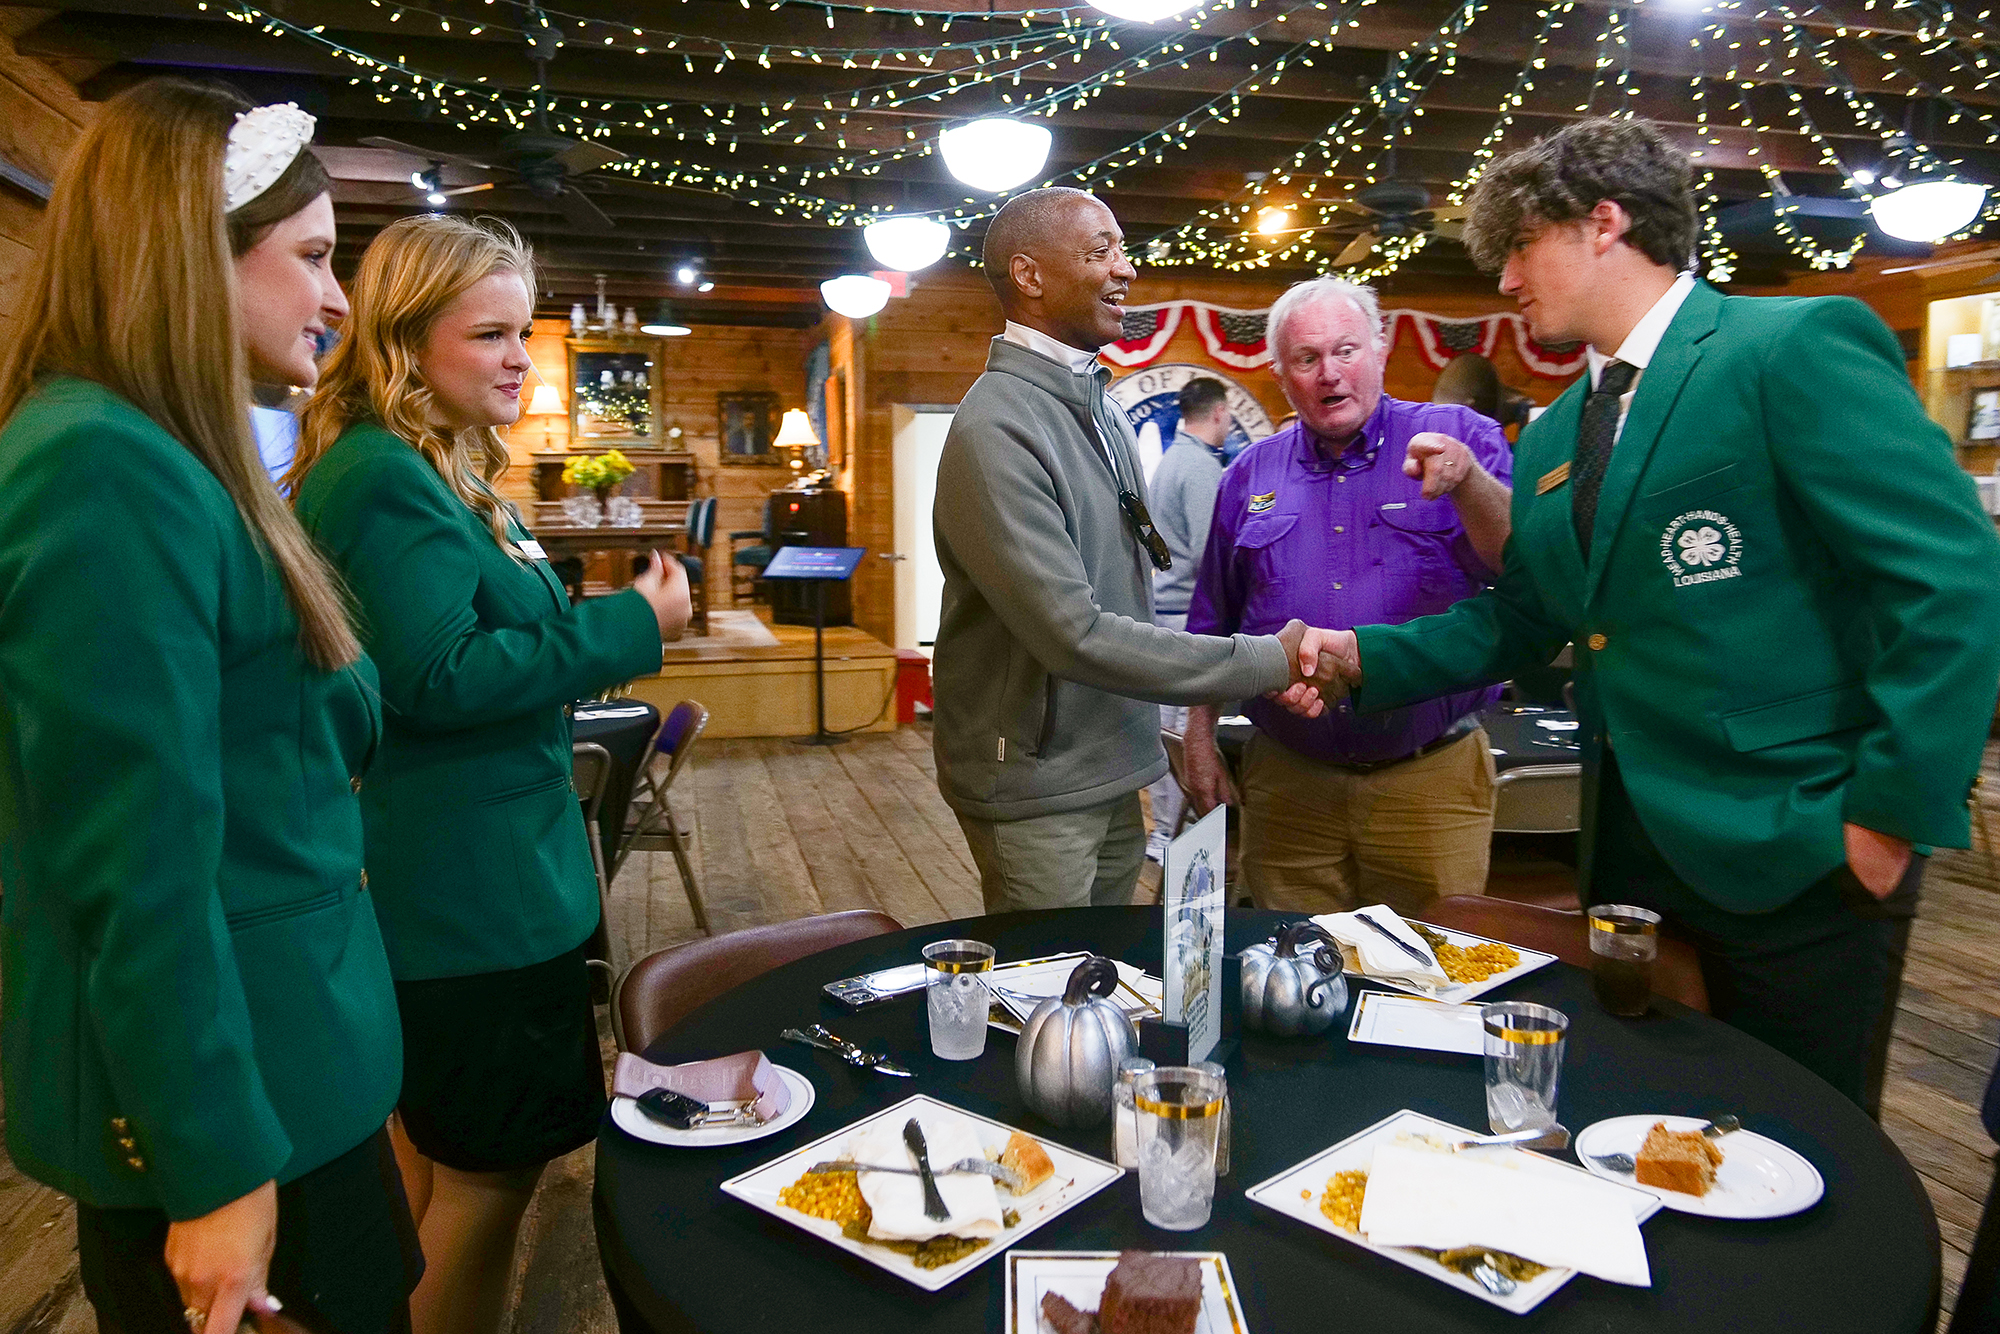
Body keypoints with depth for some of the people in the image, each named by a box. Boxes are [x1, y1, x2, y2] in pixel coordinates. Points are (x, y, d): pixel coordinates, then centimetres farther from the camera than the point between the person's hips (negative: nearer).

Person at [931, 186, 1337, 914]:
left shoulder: (1102, 412, 9)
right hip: (1036, 786, -8)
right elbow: (1074, 635, -25)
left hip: (1111, 774, 8)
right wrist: (1265, 661, -20)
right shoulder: (996, 429, -21)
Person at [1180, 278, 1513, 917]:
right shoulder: (1250, 475, 9)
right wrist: (1200, 740, 9)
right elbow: (1213, 623, 14)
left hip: (1433, 778, -2)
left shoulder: (1458, 438, 0)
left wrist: (1468, 480, -29)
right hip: (1287, 782, 2)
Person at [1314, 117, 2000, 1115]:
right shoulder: (1552, 439, 12)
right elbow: (1518, 619, 15)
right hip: (1629, 854, 7)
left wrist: (1892, 815, -17)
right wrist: (1363, 655, 2)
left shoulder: (1799, 348, -11)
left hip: (1792, 862, -7)